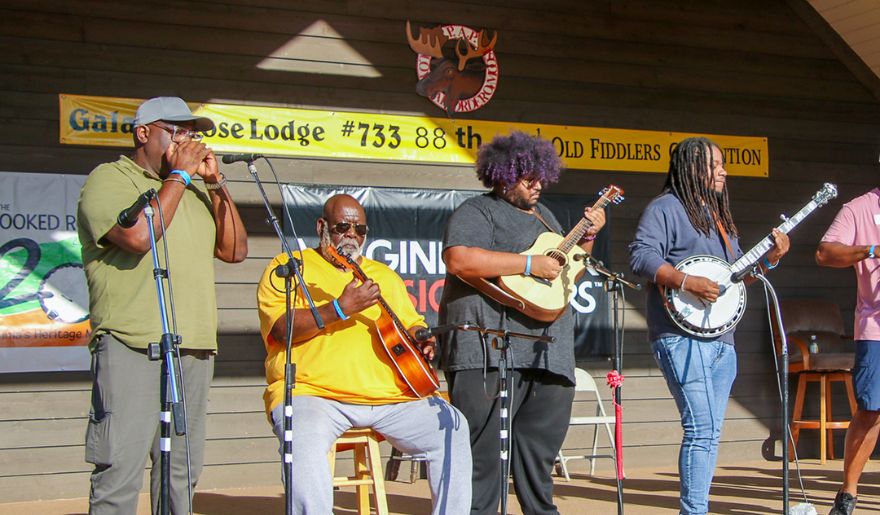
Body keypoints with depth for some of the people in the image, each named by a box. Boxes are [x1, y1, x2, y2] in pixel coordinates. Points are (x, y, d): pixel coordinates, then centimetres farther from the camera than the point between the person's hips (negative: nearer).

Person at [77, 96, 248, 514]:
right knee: (121, 471, -11)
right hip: (132, 347, -7)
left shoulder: (193, 190, 22)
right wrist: (179, 175, -7)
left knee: (181, 469, 10)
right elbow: (138, 235, -17)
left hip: (194, 349, 7)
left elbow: (235, 250, 17)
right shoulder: (109, 179, 1)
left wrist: (215, 183, 9)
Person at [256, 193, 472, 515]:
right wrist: (341, 309, -18)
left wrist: (421, 338, 6)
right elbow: (282, 328, -7)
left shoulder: (385, 275, 27)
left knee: (451, 426, -14)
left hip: (389, 397, 5)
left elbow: (412, 323, 30)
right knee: (304, 440, -36)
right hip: (313, 393, -5)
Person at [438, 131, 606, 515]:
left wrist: (588, 238, 17)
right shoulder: (477, 211, -4)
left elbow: (567, 269, 35)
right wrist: (530, 264, -20)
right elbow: (459, 260, -24)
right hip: (490, 351, -9)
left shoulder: (542, 213, 24)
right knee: (483, 447, -10)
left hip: (547, 351, 9)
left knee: (541, 442, 15)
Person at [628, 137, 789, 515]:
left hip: (721, 338, 9)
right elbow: (640, 256, -17)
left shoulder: (718, 216, 23)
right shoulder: (666, 208, -5)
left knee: (709, 432, 9)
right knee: (702, 429, -15)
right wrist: (686, 282, -25)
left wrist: (769, 258, 9)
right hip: (682, 336, -9)